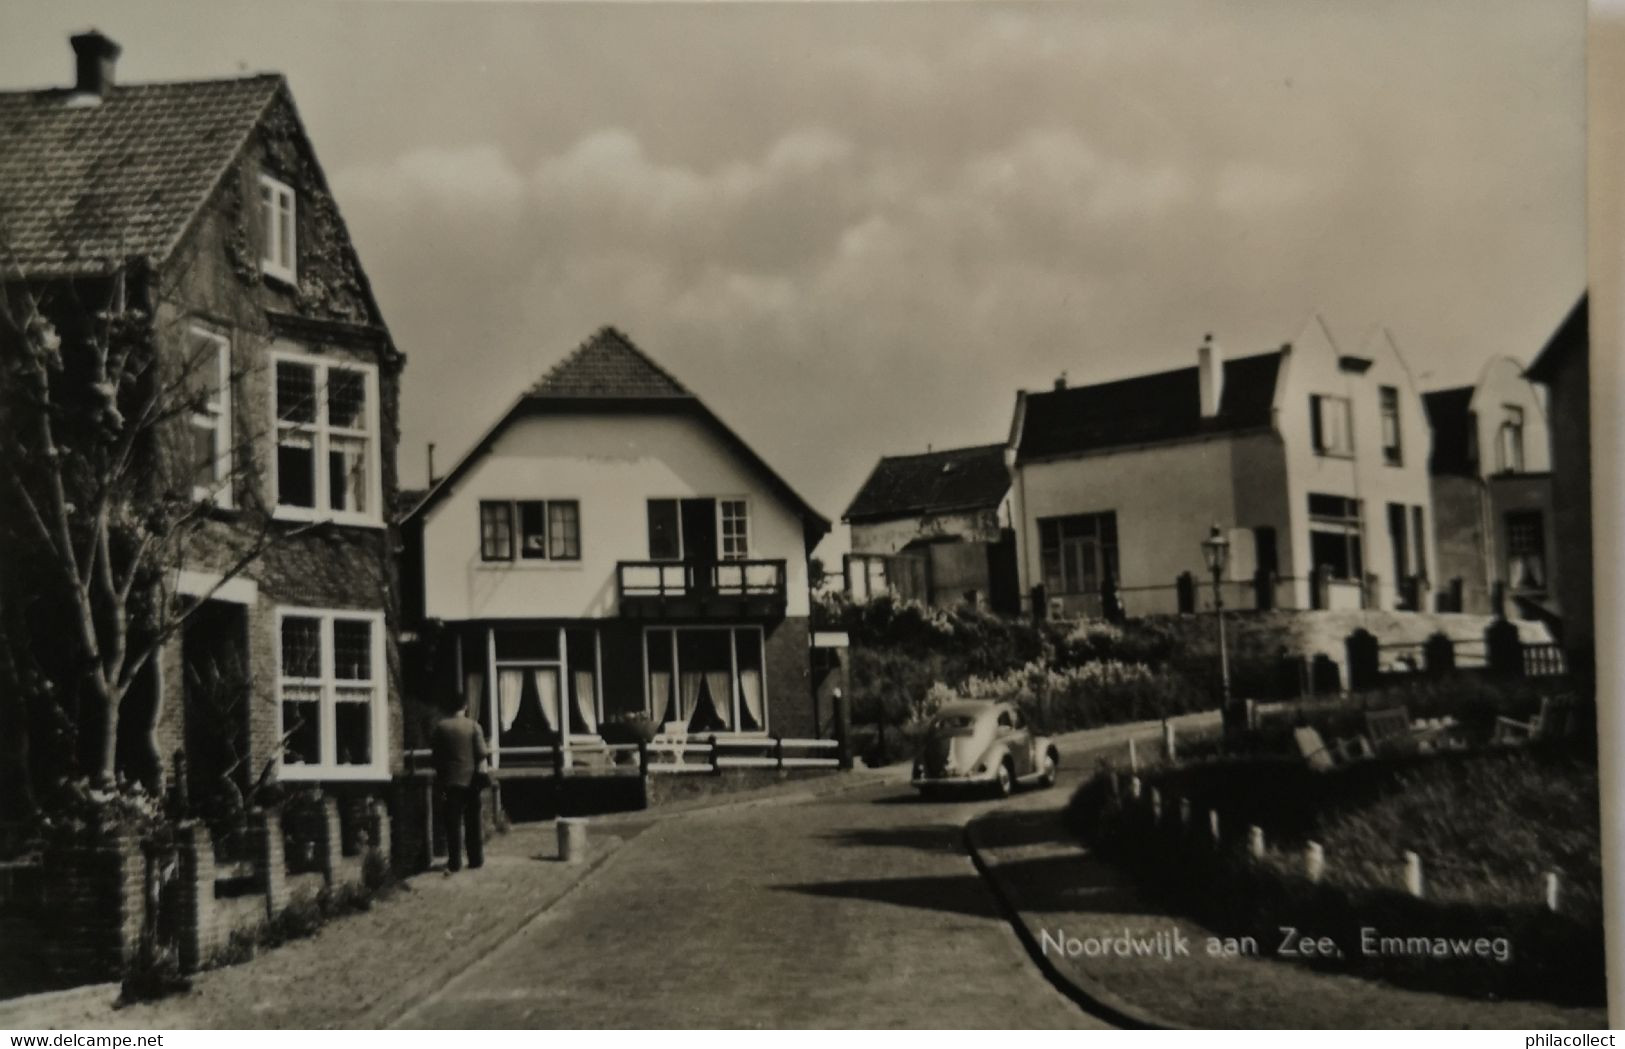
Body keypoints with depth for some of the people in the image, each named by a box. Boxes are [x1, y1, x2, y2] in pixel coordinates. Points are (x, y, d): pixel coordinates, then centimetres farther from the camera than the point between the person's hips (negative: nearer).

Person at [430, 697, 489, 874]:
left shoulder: (440, 726, -1)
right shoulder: (473, 725, -3)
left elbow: (435, 753, 2)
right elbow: (482, 753, -7)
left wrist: (439, 775, 11)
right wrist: (482, 772, 3)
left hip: (450, 781, 0)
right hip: (471, 780, 0)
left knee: (452, 823, 2)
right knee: (473, 822, 10)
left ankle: (454, 863, 0)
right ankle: (476, 860, 14)